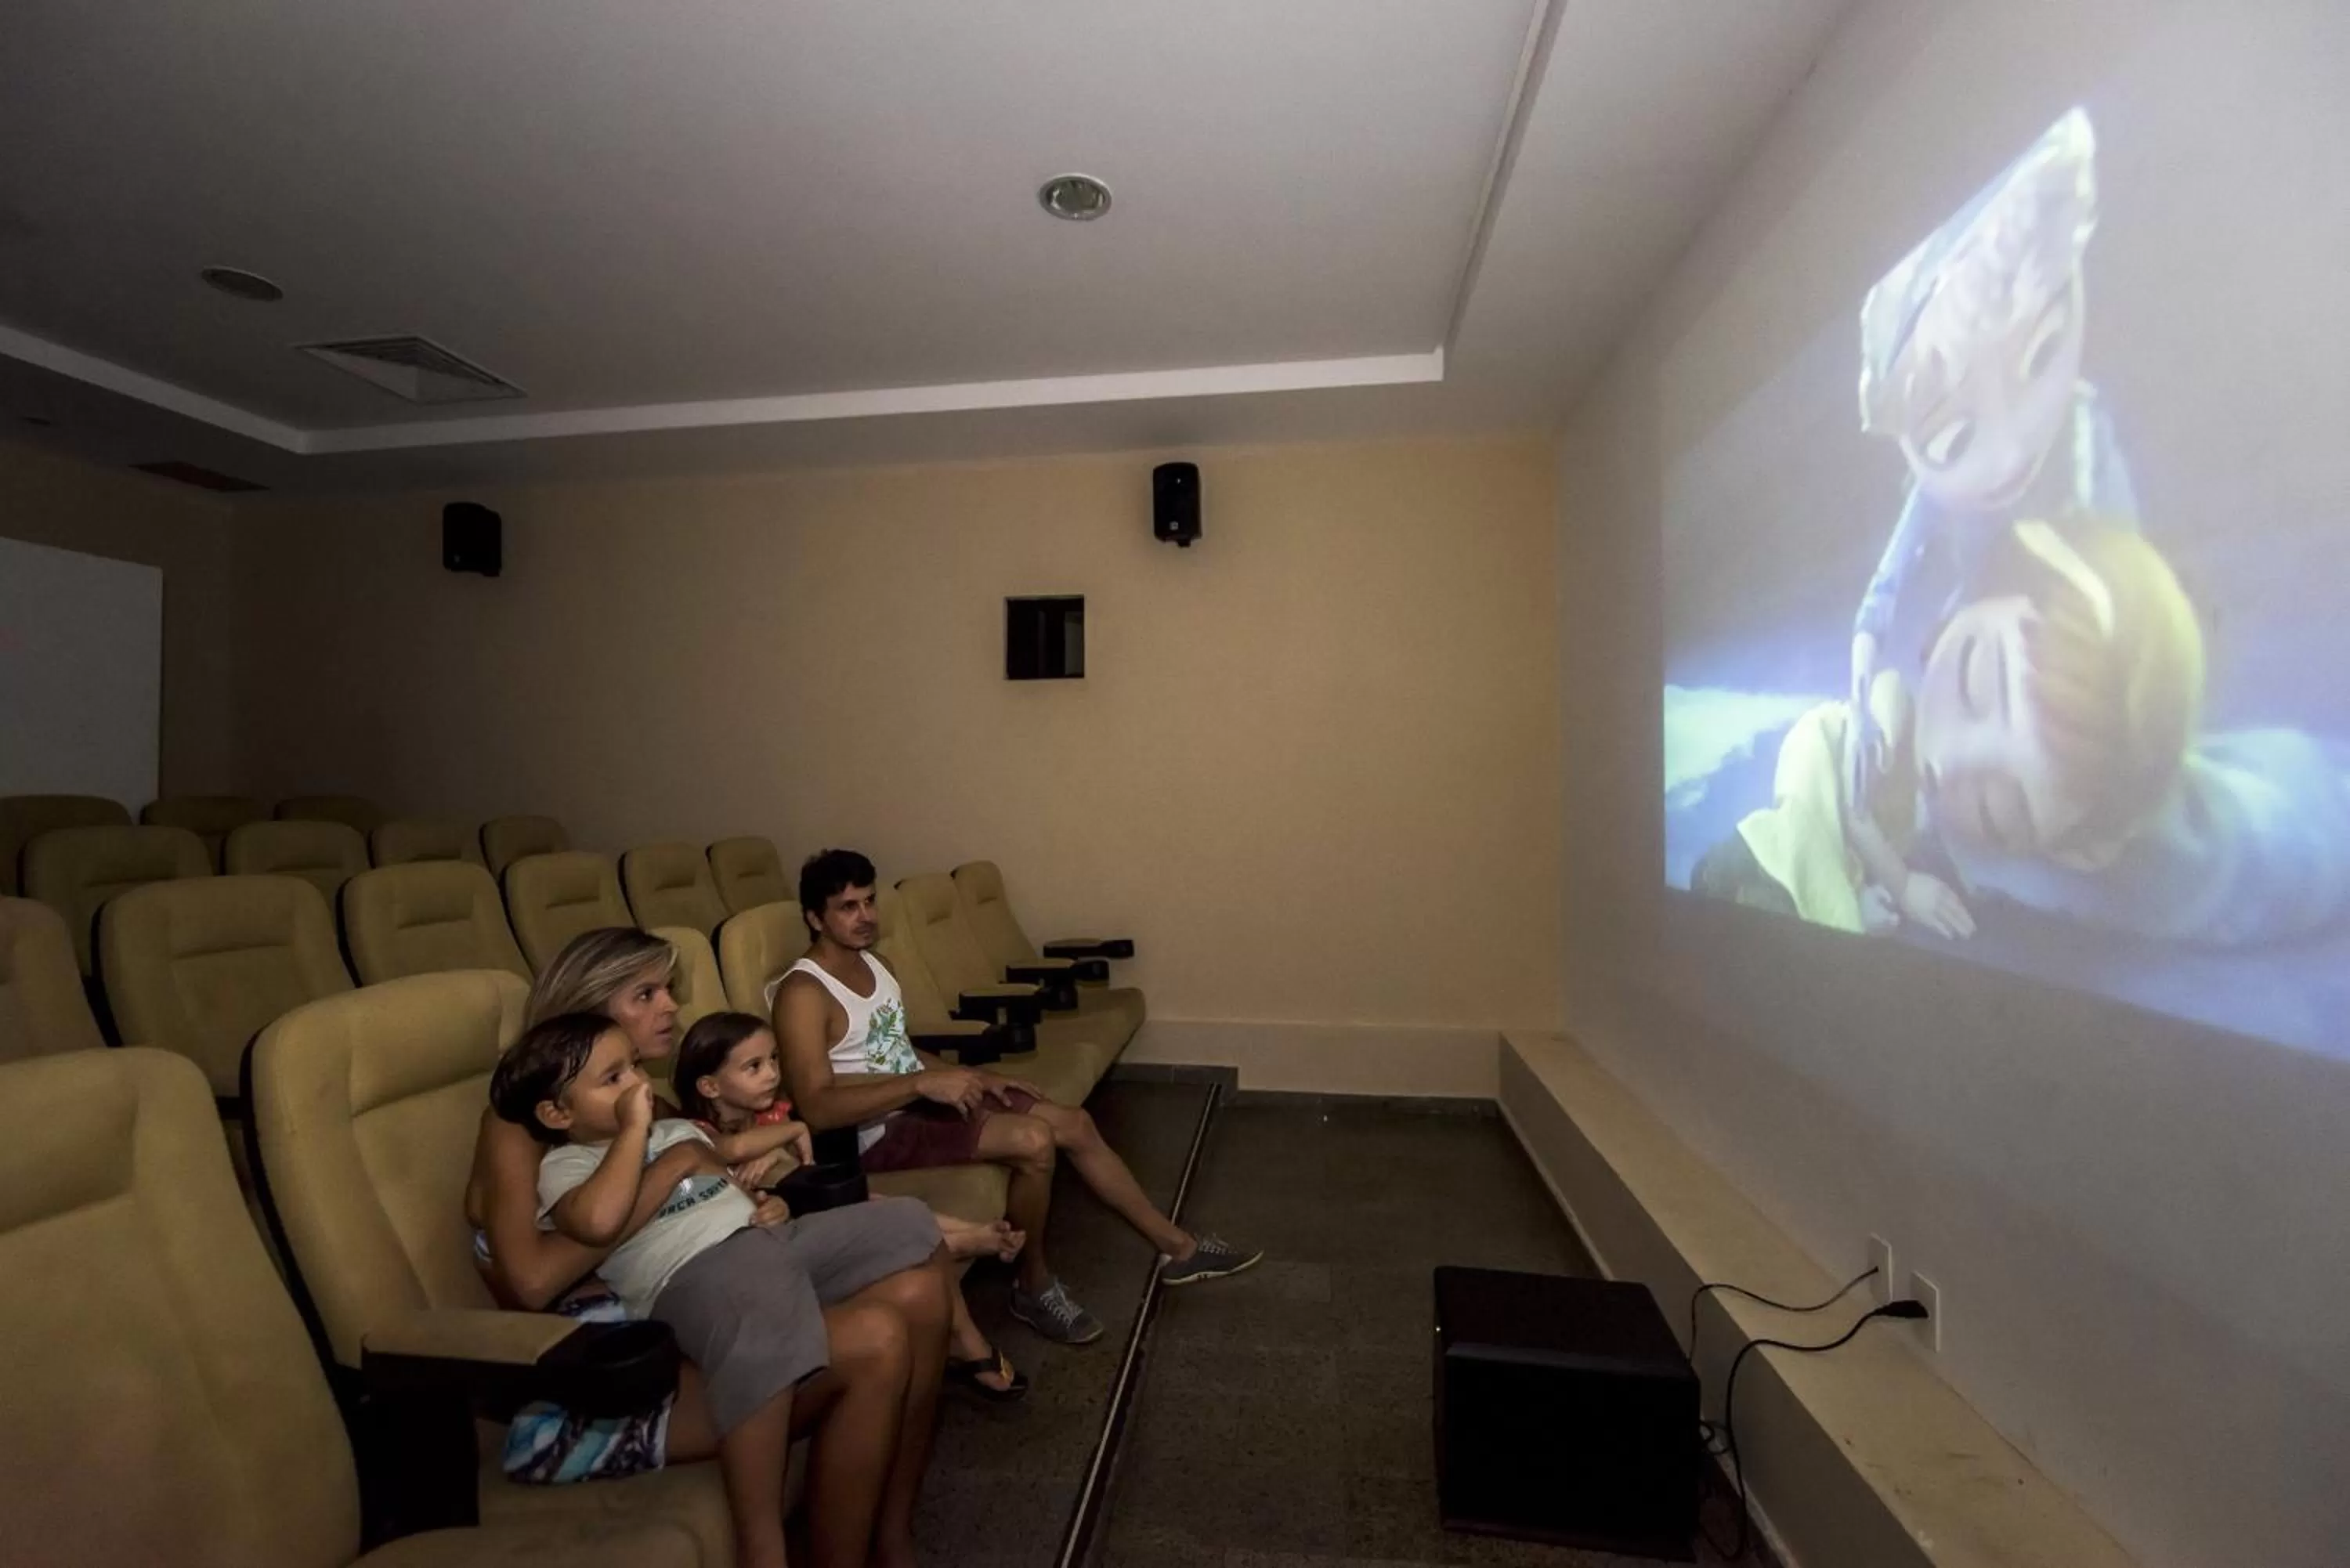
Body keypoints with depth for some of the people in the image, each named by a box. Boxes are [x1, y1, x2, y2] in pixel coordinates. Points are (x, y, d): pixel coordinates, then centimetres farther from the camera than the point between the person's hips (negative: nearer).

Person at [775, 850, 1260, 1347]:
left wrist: (978, 1077, 7)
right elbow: (816, 1108, -27)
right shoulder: (803, 993, -18)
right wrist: (924, 1083, -32)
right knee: (1034, 1140, -26)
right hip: (878, 1133, -9)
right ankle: (1035, 1286, 0)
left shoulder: (873, 964, 10)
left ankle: (1177, 1246, 14)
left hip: (918, 1102, 9)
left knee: (1075, 1123, 0)